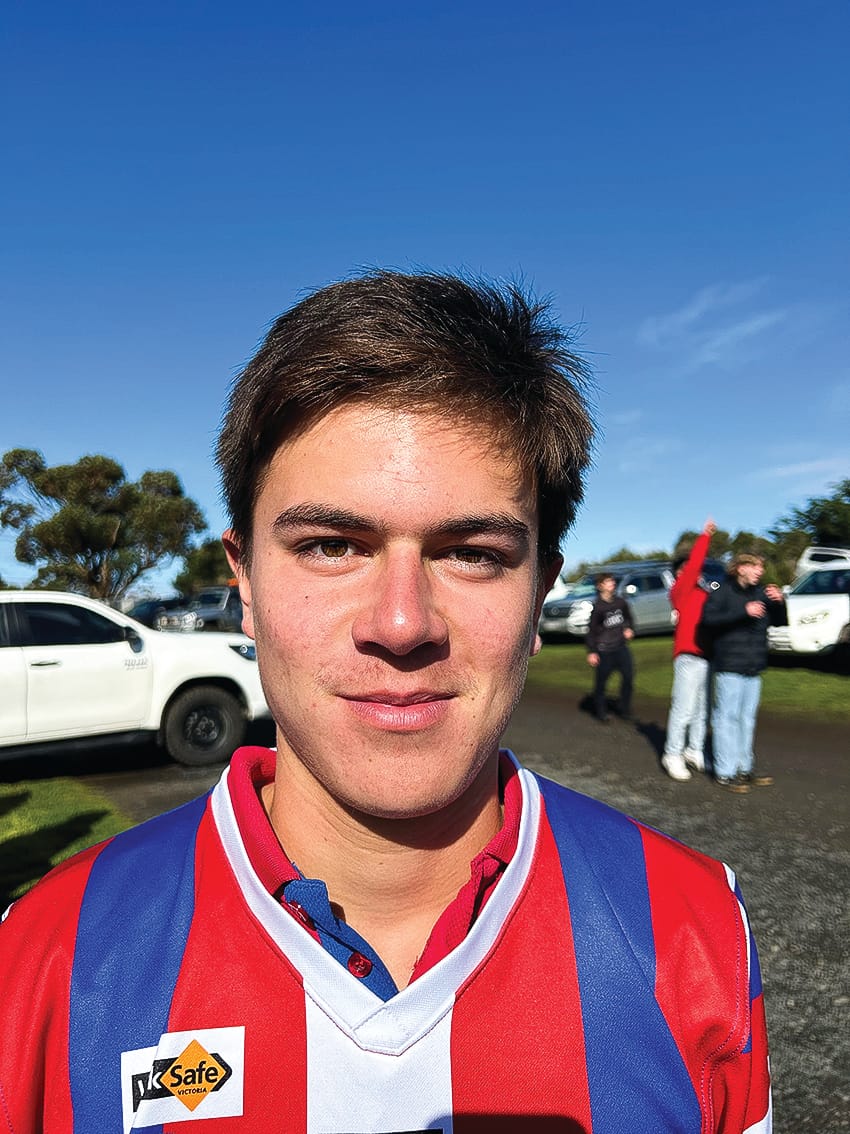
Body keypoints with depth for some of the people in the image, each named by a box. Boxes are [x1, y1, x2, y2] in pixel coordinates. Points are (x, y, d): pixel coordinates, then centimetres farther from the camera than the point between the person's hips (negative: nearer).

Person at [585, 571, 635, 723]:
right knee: (601, 682, 3)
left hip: (621, 646, 5)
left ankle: (624, 709, 18)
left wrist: (629, 629, 2)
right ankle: (601, 712, 19)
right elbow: (591, 630, -8)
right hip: (604, 650, -5)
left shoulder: (620, 602, 4)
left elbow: (628, 618, 23)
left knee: (628, 677, 1)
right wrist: (591, 652, -11)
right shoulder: (598, 607, -10)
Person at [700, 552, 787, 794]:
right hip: (730, 667, -7)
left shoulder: (760, 593, 13)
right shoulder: (723, 592, -7)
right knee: (727, 718, -5)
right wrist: (743, 612, -27)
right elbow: (708, 619, -21)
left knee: (747, 718, 14)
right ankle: (725, 773, 1)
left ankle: (744, 768, 24)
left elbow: (779, 621, 17)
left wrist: (779, 602, -3)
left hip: (754, 668, 7)